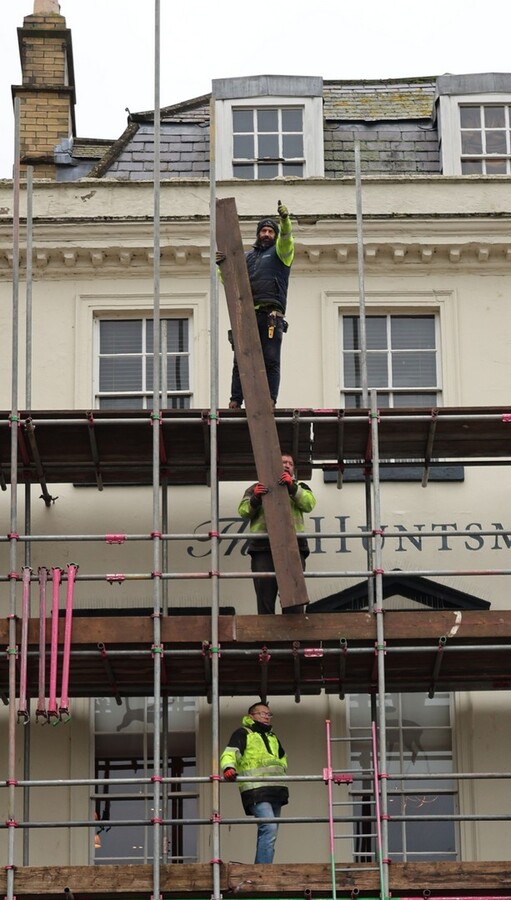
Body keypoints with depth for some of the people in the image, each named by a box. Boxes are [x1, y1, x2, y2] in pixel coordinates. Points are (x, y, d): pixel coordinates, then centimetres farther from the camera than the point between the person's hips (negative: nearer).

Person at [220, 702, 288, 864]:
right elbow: (229, 753, -12)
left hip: (275, 790, 8)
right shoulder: (243, 733, 5)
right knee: (269, 828, -23)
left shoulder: (273, 737, 28)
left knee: (269, 833, 7)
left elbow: (283, 758, 46)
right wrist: (229, 767, -33)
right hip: (255, 789, -8)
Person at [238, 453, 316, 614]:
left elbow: (309, 504, 2)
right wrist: (255, 499, -10)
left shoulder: (299, 488, 24)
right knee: (265, 597, -4)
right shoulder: (257, 488, 23)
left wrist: (292, 487, -13)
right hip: (263, 547, 0)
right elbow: (243, 511, 10)